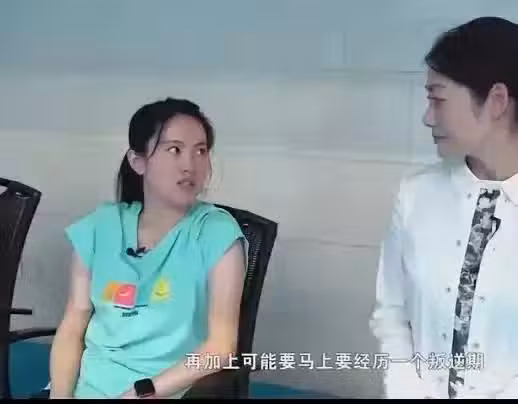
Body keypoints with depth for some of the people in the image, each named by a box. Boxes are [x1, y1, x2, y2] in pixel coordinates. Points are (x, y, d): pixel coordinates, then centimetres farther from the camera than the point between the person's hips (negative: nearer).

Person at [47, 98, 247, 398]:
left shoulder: (217, 232, -6)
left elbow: (222, 346, -10)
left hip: (166, 391, -2)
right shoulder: (100, 226, 6)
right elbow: (73, 326, 7)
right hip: (89, 385, 3)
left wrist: (141, 392, -16)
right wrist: (60, 394, -9)